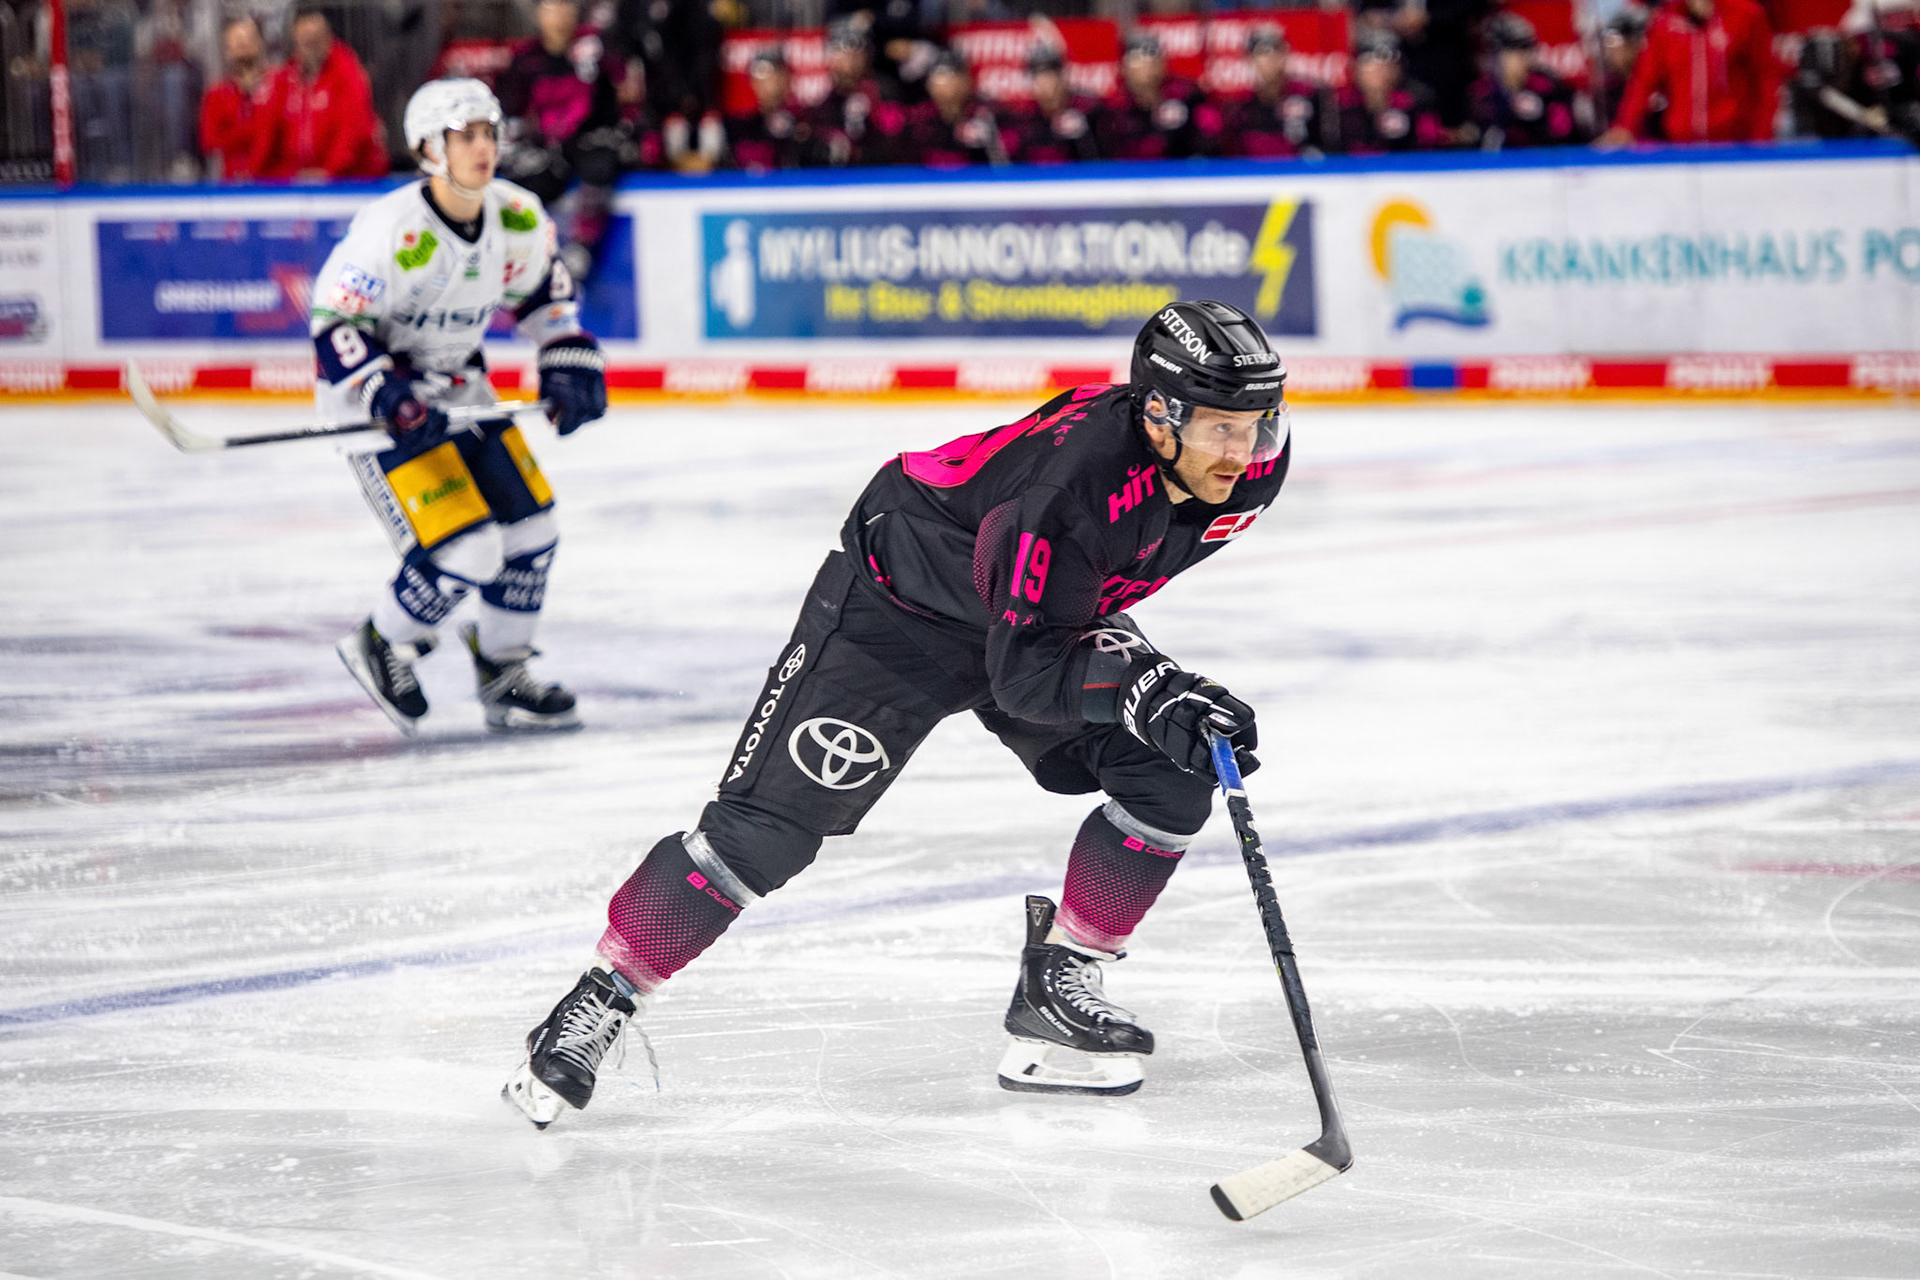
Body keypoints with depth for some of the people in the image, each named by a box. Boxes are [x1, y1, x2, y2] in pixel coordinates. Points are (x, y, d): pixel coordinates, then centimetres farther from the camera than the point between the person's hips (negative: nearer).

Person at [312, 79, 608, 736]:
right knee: (467, 551, -17)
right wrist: (387, 396, -33)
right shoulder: (394, 232, -27)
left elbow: (545, 288, 14)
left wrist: (569, 362, 4)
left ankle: (504, 675, 25)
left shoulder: (517, 217, -5)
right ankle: (380, 648, 7)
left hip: (458, 389, 8)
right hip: (376, 402, -8)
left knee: (529, 528, 6)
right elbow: (334, 322, -22)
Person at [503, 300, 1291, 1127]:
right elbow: (1022, 670, -38)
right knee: (769, 823, -11)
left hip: (1047, 605, 7)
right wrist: (1147, 694, -49)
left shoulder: (1249, 461, -19)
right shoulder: (1080, 477, -40)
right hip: (901, 601, -7)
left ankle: (1056, 984, 3)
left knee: (1172, 781, -10)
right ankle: (597, 1005, 2)